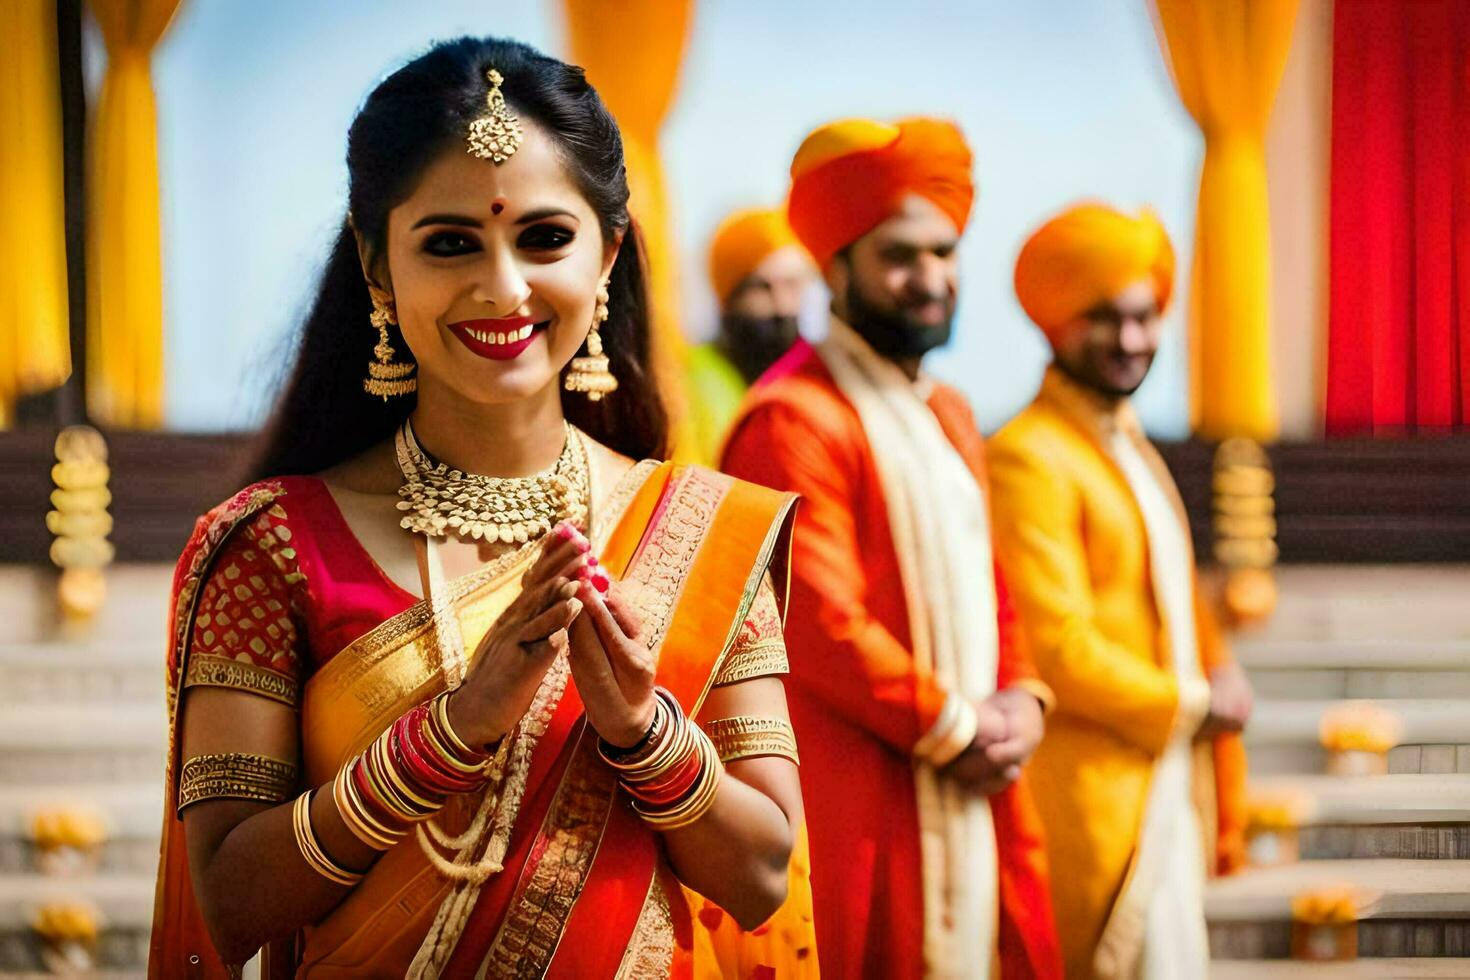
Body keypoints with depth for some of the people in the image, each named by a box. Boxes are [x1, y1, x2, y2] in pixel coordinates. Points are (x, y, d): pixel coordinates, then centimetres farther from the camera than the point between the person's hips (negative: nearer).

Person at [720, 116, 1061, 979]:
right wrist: (953, 728, -13)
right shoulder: (794, 421, -13)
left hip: (969, 800, 8)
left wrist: (1021, 703, 3)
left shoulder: (949, 416, 17)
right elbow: (822, 624, -19)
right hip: (859, 812, -8)